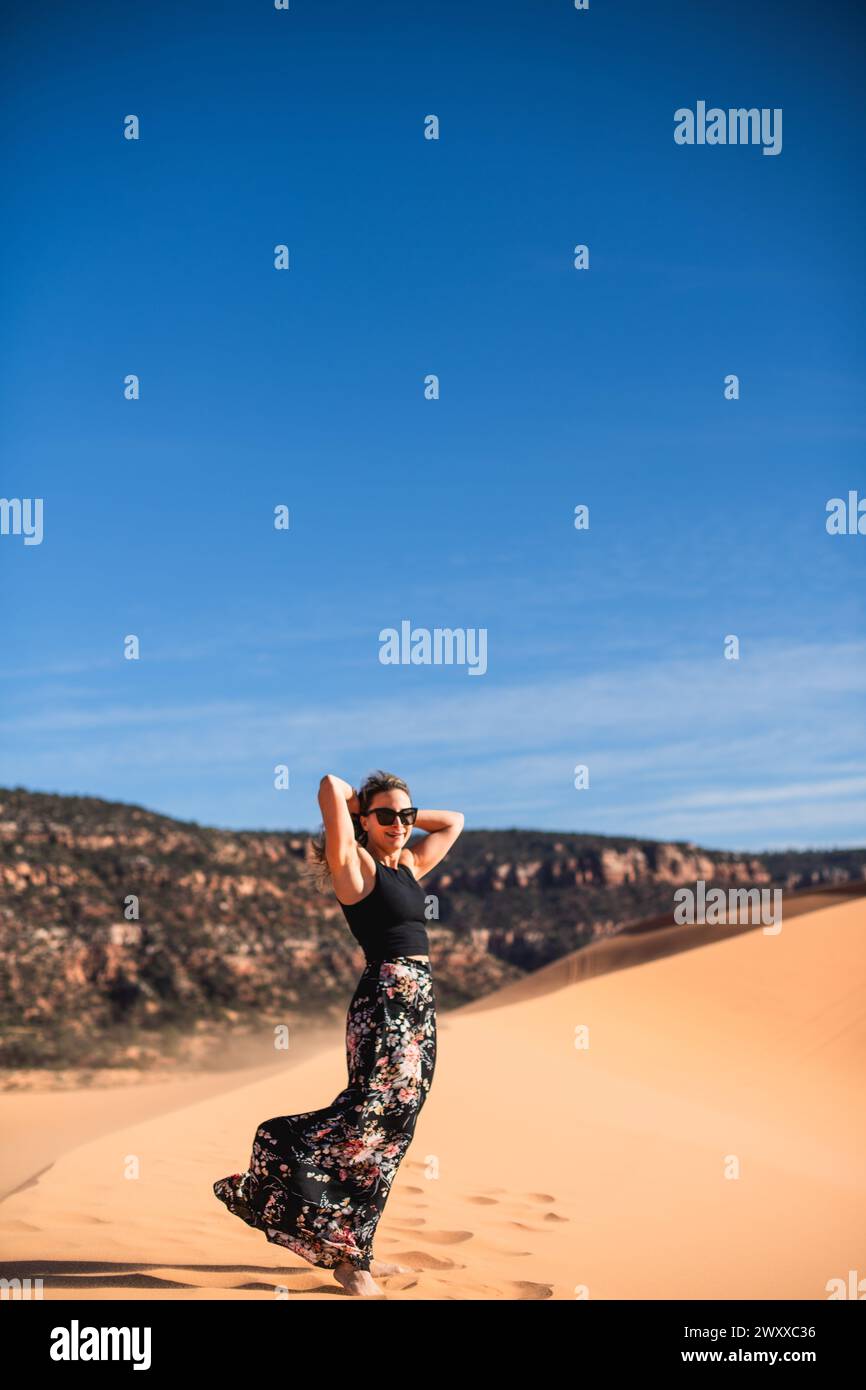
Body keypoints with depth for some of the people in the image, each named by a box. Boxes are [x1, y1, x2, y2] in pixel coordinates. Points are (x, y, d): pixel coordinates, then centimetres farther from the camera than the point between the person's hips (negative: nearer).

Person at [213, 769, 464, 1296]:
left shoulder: (410, 864, 18)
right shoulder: (355, 864, -3)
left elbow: (453, 821, 31)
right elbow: (331, 786, -14)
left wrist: (408, 815, 19)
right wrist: (359, 805, 5)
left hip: (419, 1006, 8)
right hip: (385, 1001, -8)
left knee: (389, 1131, 8)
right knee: (369, 1120, -16)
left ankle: (356, 1248, 13)